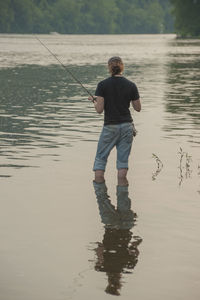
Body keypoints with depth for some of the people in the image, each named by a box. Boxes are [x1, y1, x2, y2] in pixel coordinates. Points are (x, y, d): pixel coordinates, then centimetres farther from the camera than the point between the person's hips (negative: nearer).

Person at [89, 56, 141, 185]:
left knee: (100, 159, 9)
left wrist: (94, 100, 9)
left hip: (110, 127, -2)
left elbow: (99, 109, -11)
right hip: (127, 126, 2)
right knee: (123, 159, 7)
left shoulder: (103, 85, -7)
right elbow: (138, 108, 5)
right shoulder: (131, 85, -1)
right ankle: (122, 182, 2)